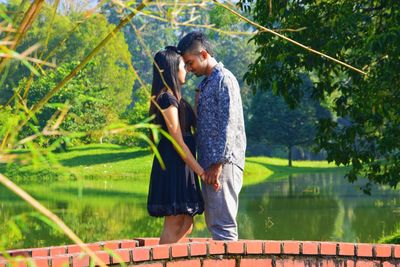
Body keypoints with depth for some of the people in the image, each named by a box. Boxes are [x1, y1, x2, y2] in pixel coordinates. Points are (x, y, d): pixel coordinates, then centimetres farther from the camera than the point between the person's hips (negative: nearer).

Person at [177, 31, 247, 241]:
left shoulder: (224, 79, -9)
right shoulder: (205, 84, 20)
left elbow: (229, 125, -16)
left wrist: (219, 163, -20)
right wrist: (203, 165, 16)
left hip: (223, 163, -10)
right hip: (208, 164, 10)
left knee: (222, 222, -10)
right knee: (212, 221, 11)